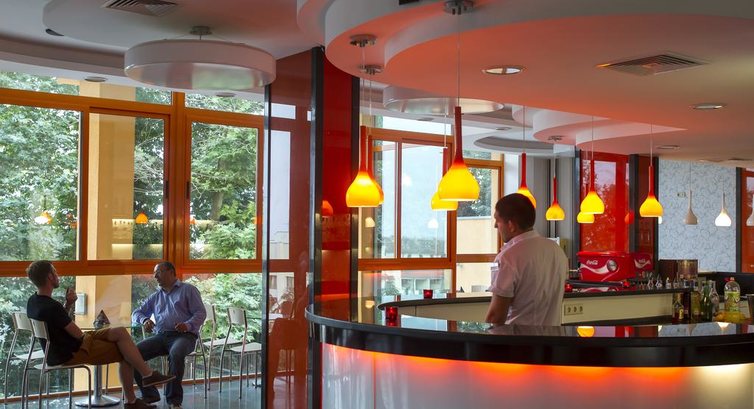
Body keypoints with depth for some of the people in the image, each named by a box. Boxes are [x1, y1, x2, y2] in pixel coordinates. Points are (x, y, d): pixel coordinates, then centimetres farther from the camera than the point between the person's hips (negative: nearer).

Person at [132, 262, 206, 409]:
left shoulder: (188, 290, 11)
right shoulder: (155, 296, 27)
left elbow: (201, 313, 1)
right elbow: (136, 313, 24)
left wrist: (188, 325, -19)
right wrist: (144, 320, 0)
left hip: (184, 336, -5)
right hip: (160, 336, 5)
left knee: (176, 354, -39)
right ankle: (149, 394, -9)